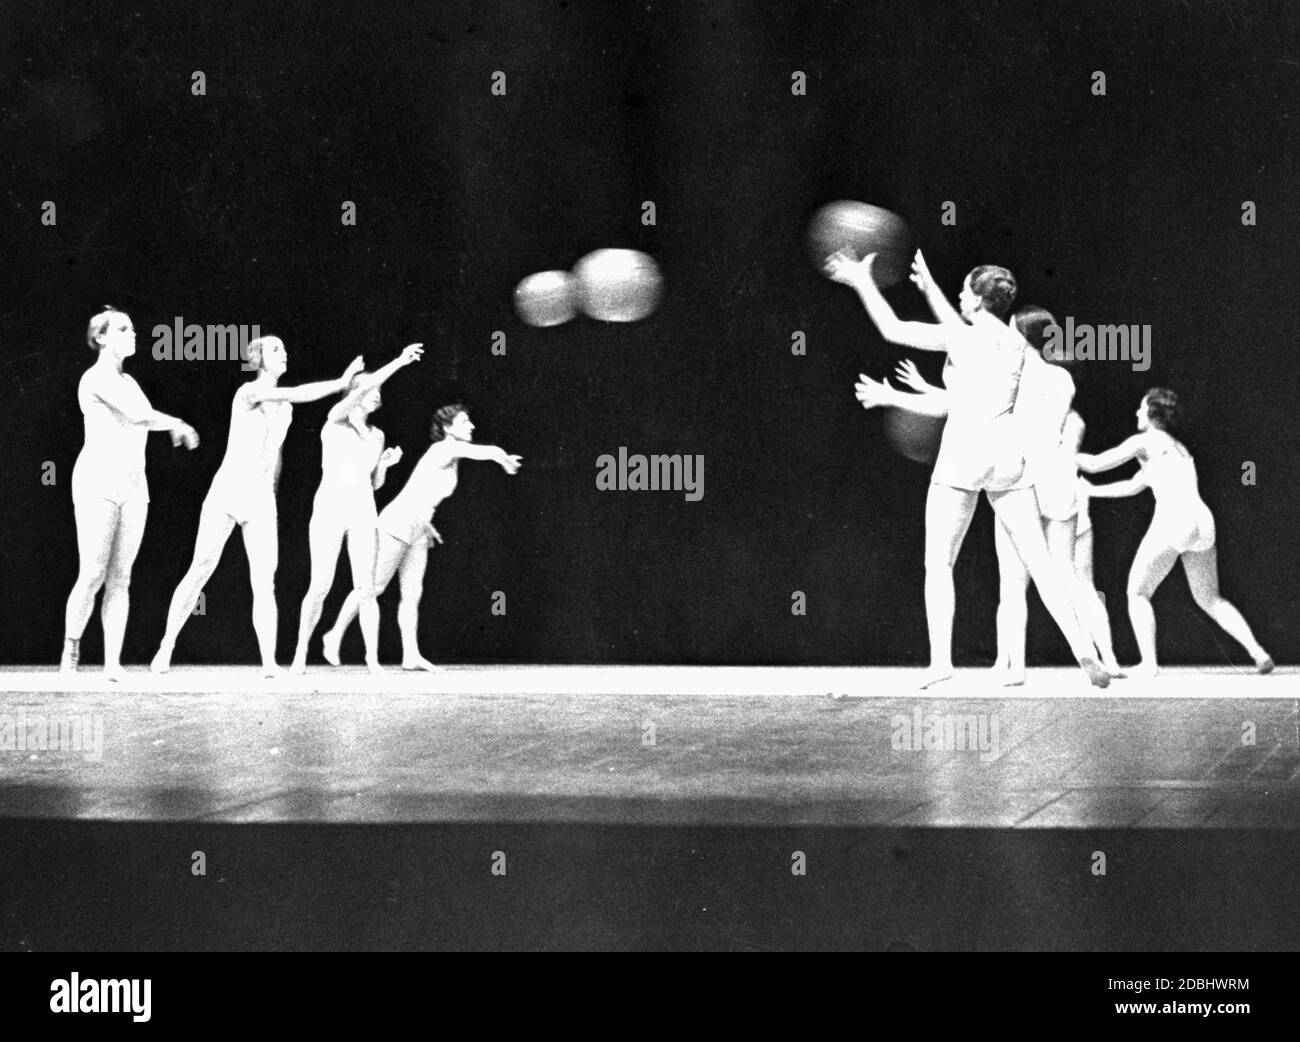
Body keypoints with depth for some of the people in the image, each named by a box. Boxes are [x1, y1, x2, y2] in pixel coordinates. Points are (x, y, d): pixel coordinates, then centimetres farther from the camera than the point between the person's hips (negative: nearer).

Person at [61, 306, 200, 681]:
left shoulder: (127, 381, 17)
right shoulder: (97, 378, -9)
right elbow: (137, 415, -20)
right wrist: (177, 423, -10)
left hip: (133, 487, 7)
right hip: (97, 484, -7)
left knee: (120, 579, 1)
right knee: (92, 576, -8)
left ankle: (113, 662, -2)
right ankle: (71, 650, 9)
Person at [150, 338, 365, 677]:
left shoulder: (284, 407, 14)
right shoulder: (249, 392, -7)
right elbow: (298, 394, -23)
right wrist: (341, 383, -23)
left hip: (261, 500, 5)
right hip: (227, 492, -5)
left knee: (265, 582, -6)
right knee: (201, 570, -4)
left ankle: (269, 663, -11)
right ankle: (166, 647, 7)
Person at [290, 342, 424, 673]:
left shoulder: (376, 435, 15)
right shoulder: (336, 420, -3)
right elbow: (362, 390, -22)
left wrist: (386, 463, -2)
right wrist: (398, 363, -25)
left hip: (362, 514, 4)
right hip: (329, 510, -4)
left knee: (366, 589, -5)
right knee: (320, 588, -6)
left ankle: (373, 659, -1)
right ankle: (300, 655, 7)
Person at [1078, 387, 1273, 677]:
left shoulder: (1144, 441, 6)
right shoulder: (1178, 448, 31)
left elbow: (1096, 464, 3)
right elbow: (1132, 486, 38)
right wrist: (1089, 491, 39)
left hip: (1171, 522, -7)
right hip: (1203, 524, 7)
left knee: (1137, 594, 9)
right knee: (1209, 600, 21)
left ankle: (1148, 663, -6)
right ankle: (1258, 652, 4)